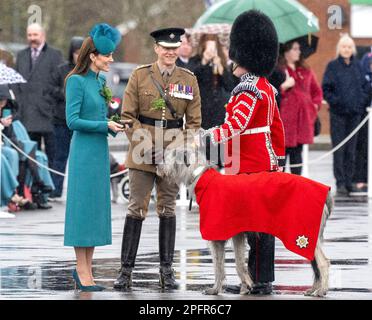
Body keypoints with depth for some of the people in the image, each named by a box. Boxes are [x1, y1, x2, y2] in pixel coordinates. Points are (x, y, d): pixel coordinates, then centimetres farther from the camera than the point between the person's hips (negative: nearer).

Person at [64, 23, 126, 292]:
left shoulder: (100, 81, 12)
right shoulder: (77, 81, -11)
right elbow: (73, 121, -16)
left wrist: (116, 128, 2)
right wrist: (105, 125, -16)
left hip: (100, 149, 8)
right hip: (84, 150, -8)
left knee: (97, 207, 9)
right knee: (83, 205, -5)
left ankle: (86, 269, 14)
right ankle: (82, 271, -2)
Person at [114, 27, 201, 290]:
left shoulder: (189, 79, 6)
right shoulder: (140, 76, 1)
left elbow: (194, 121, 7)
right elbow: (128, 115, -1)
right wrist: (143, 146, -10)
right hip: (142, 152, -2)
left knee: (168, 210, 6)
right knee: (137, 209, -3)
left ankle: (167, 271, 12)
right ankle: (126, 269, 0)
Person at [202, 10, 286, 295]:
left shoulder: (249, 90, -17)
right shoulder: (266, 88, 14)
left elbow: (234, 126, -25)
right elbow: (277, 128, 19)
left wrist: (202, 138, -26)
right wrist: (279, 161, 25)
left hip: (249, 168, -10)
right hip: (265, 165, 10)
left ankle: (261, 281, -3)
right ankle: (259, 279, 16)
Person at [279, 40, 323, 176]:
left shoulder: (306, 71, 15)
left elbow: (317, 91, 24)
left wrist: (315, 105, 9)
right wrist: (284, 86, -18)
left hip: (303, 119, 5)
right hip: (284, 119, -5)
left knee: (297, 153, 8)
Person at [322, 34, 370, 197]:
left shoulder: (357, 66, 10)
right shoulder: (333, 66, 0)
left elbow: (365, 86, 14)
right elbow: (326, 89, -3)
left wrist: (362, 102, 2)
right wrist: (335, 102, -12)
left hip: (355, 112, 3)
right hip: (338, 114, -3)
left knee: (351, 148, 6)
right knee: (339, 149, -5)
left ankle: (349, 181, 12)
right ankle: (340, 183, -4)